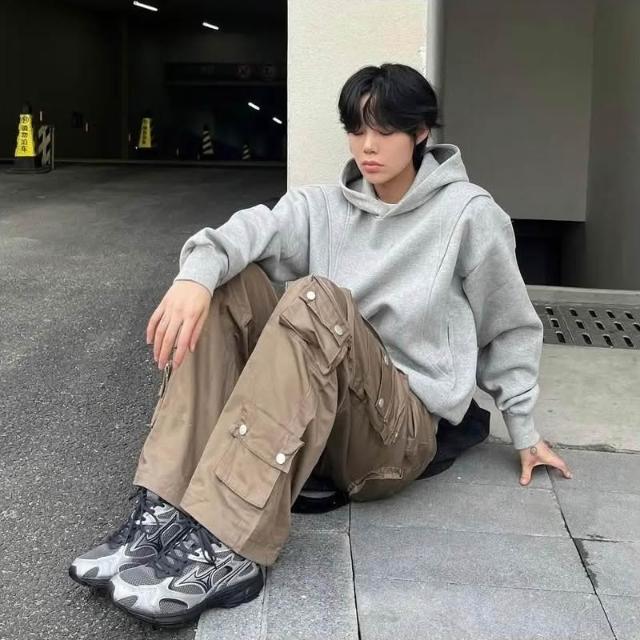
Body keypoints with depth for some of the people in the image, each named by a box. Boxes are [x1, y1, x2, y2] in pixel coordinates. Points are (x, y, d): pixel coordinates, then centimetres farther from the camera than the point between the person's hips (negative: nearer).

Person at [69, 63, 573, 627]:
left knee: (316, 298, -31)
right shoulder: (326, 207, 10)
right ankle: (164, 514, -24)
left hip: (402, 429, -5)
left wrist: (524, 431, 10)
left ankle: (225, 549, -40)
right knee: (226, 285, -13)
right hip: (315, 419, 5)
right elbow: (253, 227, -10)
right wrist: (197, 272, -31)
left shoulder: (469, 213, 1)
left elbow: (509, 328, 9)